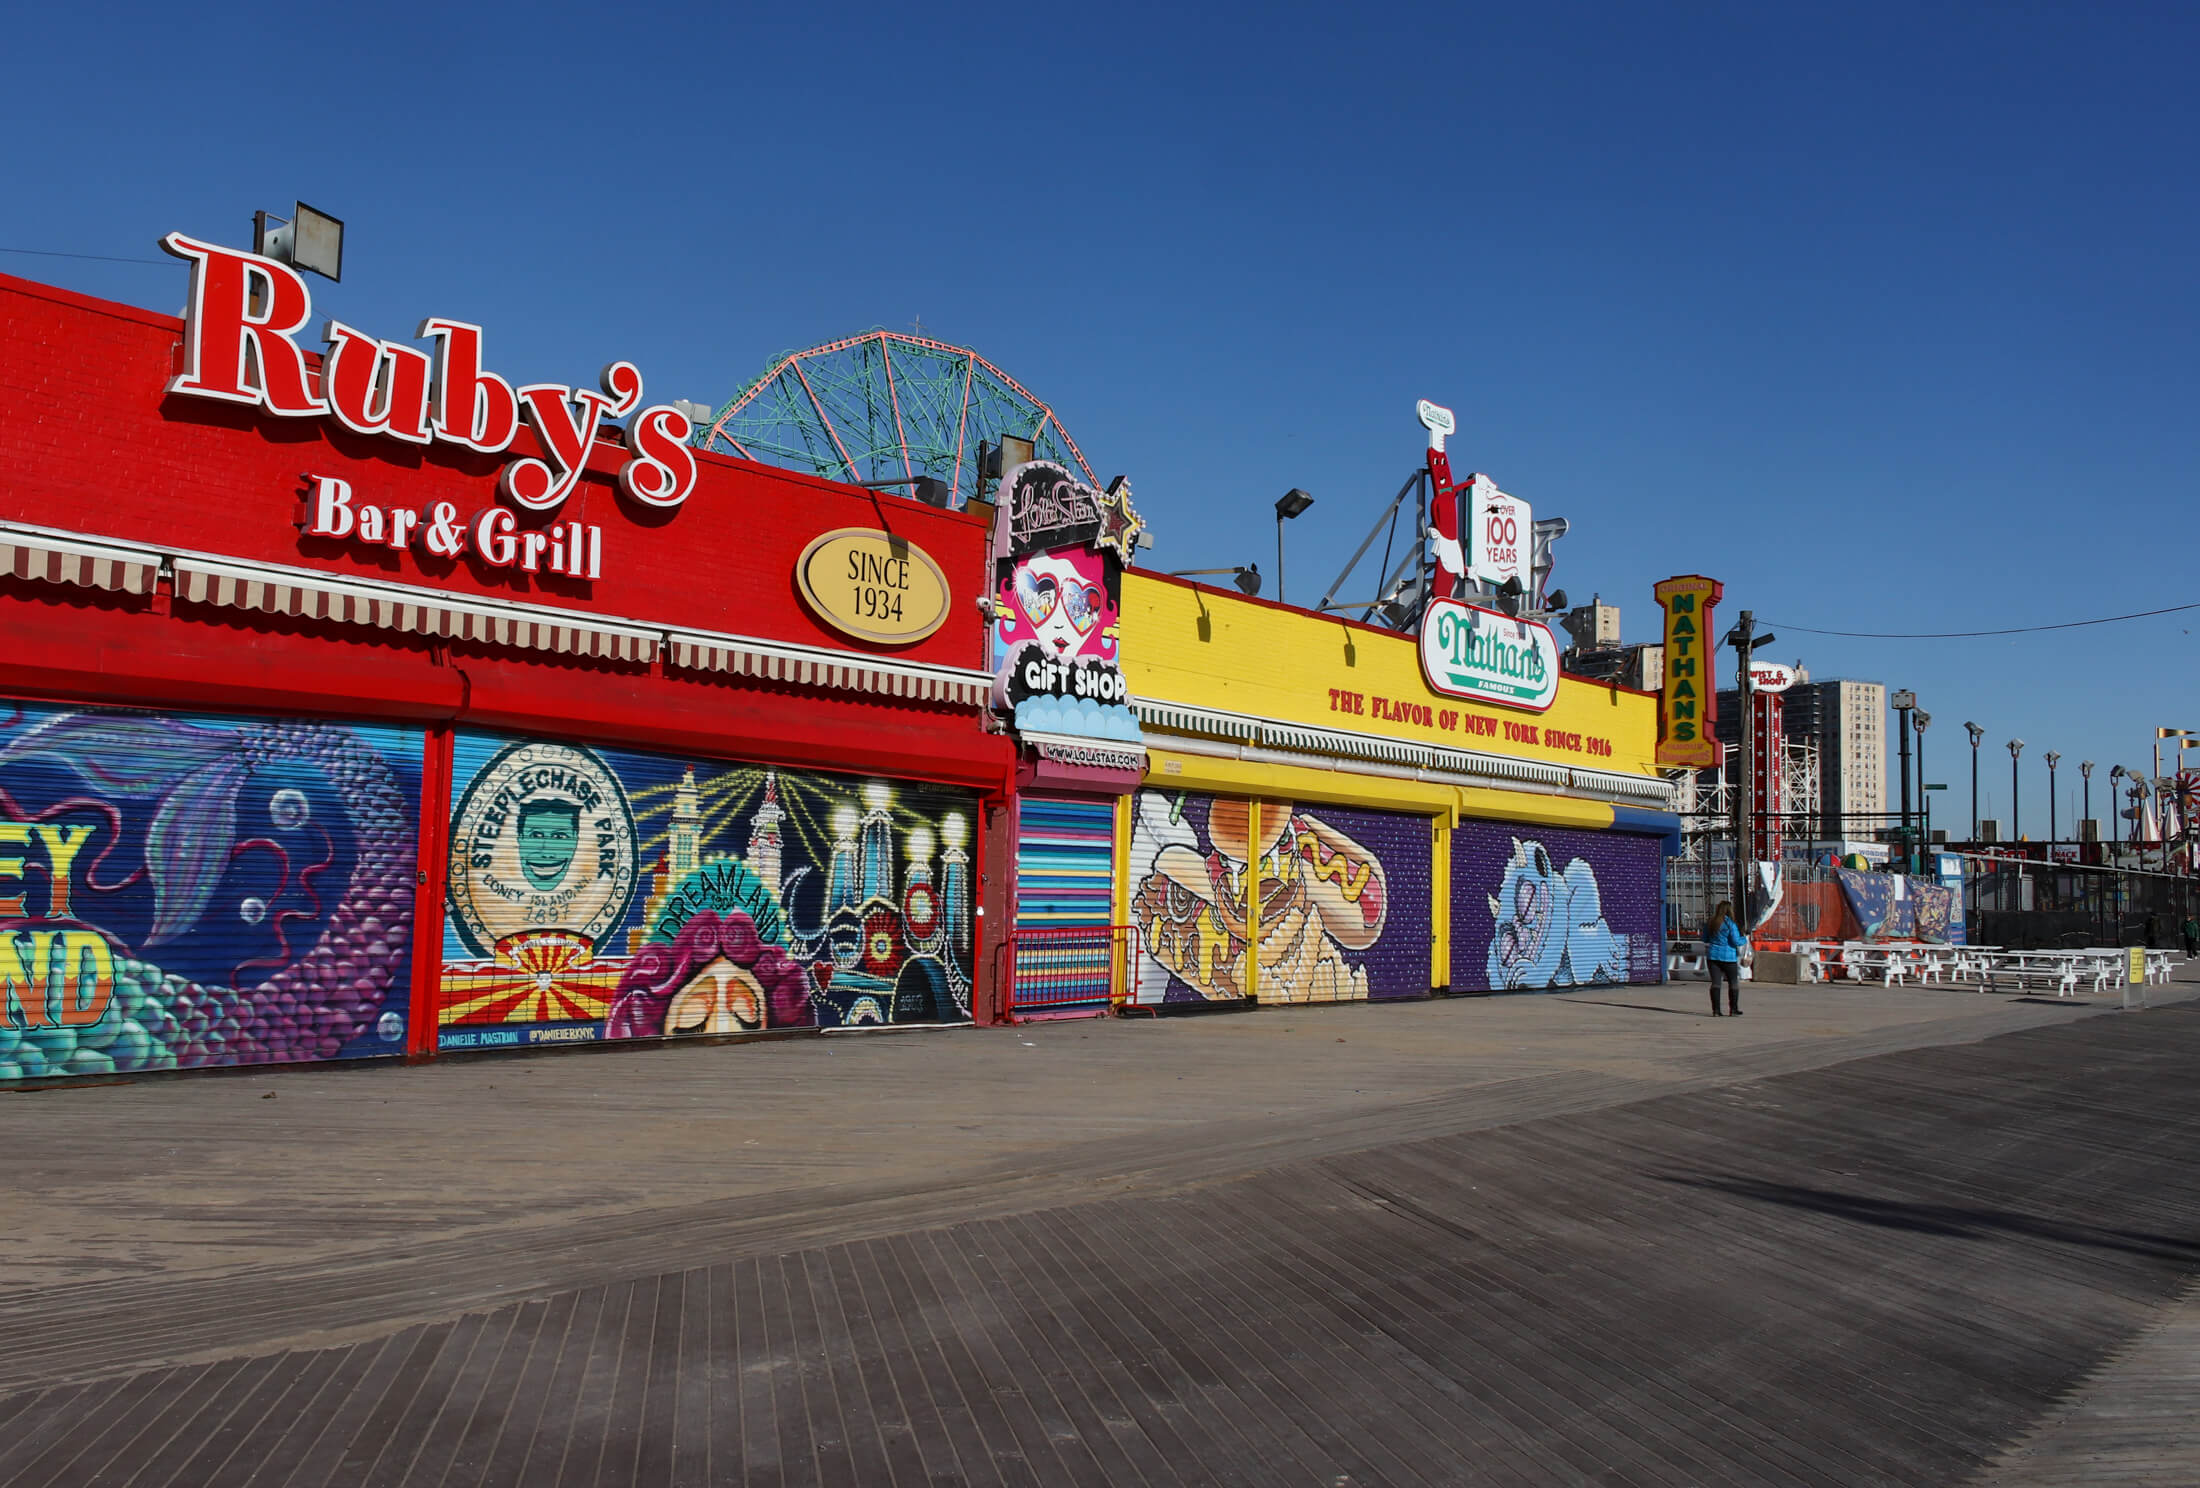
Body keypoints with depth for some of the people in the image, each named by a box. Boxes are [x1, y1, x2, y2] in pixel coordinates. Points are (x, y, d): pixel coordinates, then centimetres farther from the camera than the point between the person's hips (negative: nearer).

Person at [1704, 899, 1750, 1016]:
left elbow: (1705, 939, 12)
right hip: (1728, 957, -4)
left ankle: (1715, 1010, 1)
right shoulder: (1730, 924, -11)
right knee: (1733, 982, 8)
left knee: (1715, 982, 3)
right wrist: (1745, 939, 7)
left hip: (1712, 955, 4)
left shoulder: (1711, 922, 4)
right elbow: (1736, 941, -12)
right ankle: (1733, 1010, 8)